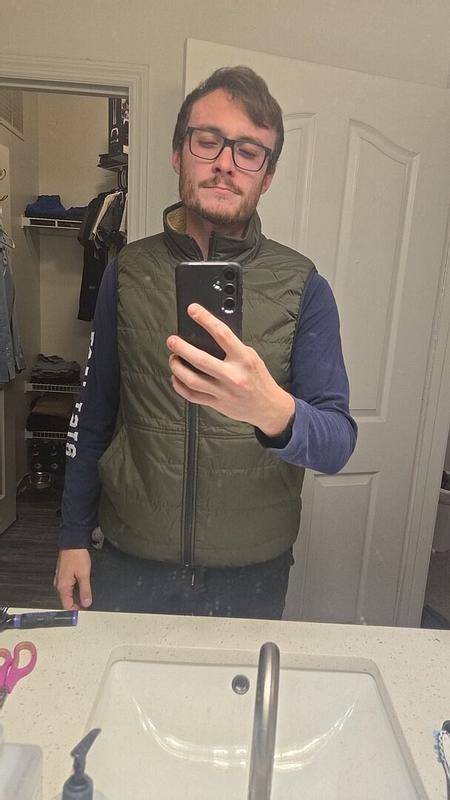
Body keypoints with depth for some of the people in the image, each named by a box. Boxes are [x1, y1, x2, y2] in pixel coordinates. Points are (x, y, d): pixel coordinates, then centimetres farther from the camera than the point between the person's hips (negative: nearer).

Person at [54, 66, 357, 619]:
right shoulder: (128, 271, -4)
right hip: (131, 561, 1)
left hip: (253, 573, 0)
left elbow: (337, 444, -15)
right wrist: (74, 536, 4)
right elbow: (94, 413, 2)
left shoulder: (302, 287, -9)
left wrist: (273, 411, -37)